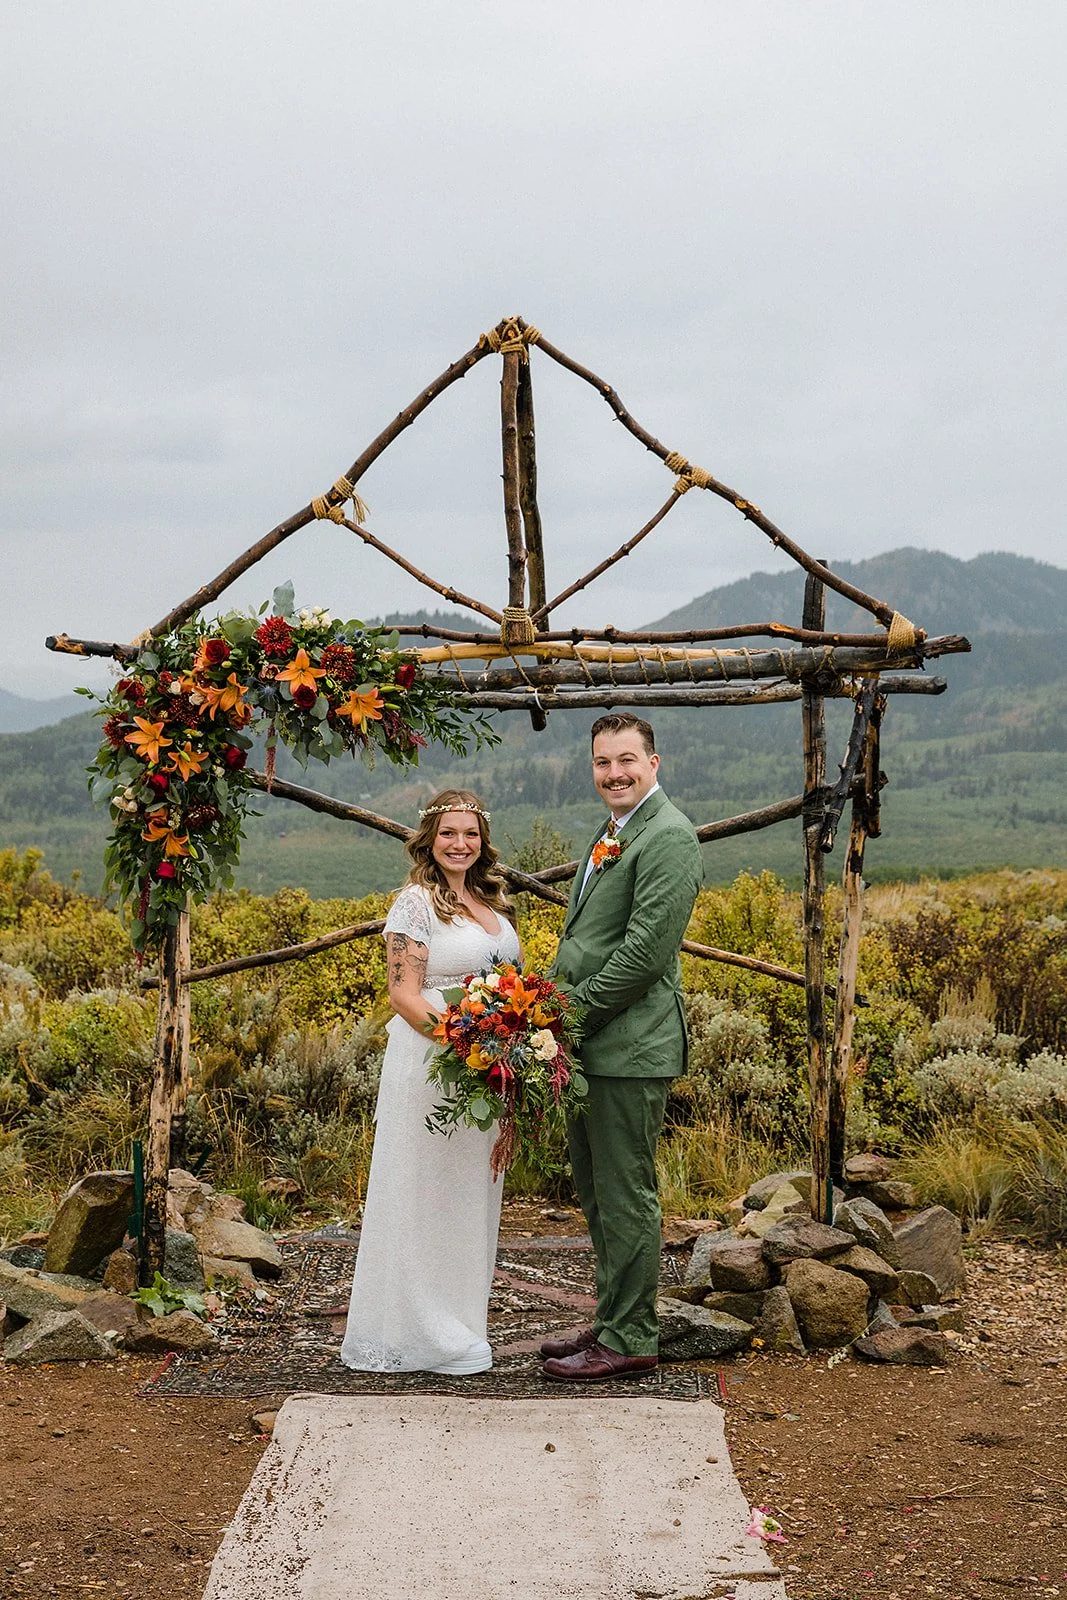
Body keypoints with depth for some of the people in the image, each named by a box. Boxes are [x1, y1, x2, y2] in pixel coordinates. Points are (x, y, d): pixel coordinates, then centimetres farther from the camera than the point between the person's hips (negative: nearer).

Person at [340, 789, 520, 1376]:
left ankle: (458, 1323, 23)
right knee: (426, 1194, -2)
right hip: (431, 1063, -8)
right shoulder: (417, 902, -9)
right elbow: (404, 994, -14)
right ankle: (420, 1334, 7)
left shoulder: (489, 901, 14)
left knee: (472, 1196, 13)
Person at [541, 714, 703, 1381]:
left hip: (630, 1049, -10)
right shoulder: (616, 832, 19)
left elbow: (646, 949, -21)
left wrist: (574, 1011, -15)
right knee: (596, 1193, 16)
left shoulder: (668, 836, -13)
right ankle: (613, 1322, 27)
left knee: (626, 1197, -3)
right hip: (591, 1045, 10)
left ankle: (630, 1340, 5)